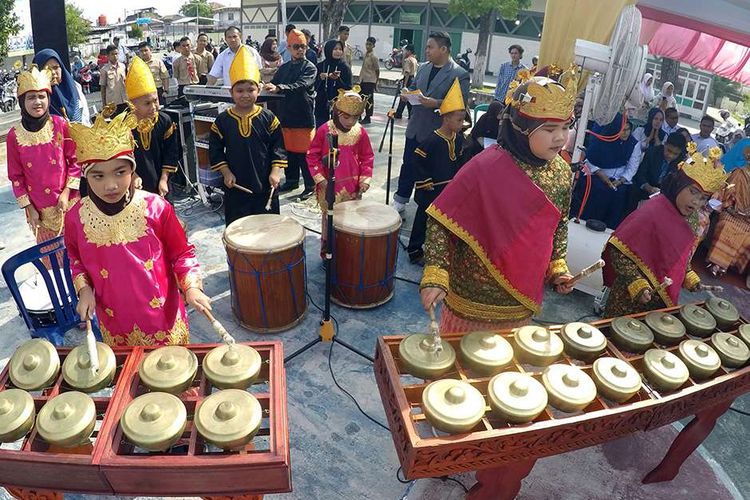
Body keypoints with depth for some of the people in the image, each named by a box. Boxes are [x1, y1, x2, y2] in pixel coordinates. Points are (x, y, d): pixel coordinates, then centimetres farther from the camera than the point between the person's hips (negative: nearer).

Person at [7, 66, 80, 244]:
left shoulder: (60, 124, -7)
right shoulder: (14, 135, -4)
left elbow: (75, 160, -2)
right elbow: (16, 176, 3)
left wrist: (66, 193, -9)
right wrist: (29, 208, -1)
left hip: (68, 202, -1)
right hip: (39, 209, 1)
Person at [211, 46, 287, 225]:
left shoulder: (268, 118, -3)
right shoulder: (223, 120, -1)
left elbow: (278, 147, -1)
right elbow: (215, 150, 4)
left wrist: (275, 172, -11)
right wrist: (225, 172, -7)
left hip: (265, 185, -1)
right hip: (235, 186, 1)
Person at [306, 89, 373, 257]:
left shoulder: (360, 132, -3)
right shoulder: (325, 130, -10)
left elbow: (367, 157, 6)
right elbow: (312, 155, -4)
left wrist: (365, 178, -4)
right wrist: (319, 178, -9)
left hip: (353, 186, 2)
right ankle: (327, 251, 24)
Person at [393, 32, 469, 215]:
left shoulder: (459, 74, -10)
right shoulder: (423, 68, 10)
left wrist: (436, 103, -25)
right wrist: (406, 94, -1)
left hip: (436, 133, -6)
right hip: (415, 128, 6)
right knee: (408, 165, 12)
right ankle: (400, 201, 25)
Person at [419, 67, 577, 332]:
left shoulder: (561, 172, -3)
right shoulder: (486, 168, -23)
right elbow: (442, 221, -19)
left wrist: (557, 266, 3)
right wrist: (435, 275, -25)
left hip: (523, 298, 5)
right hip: (475, 297, -5)